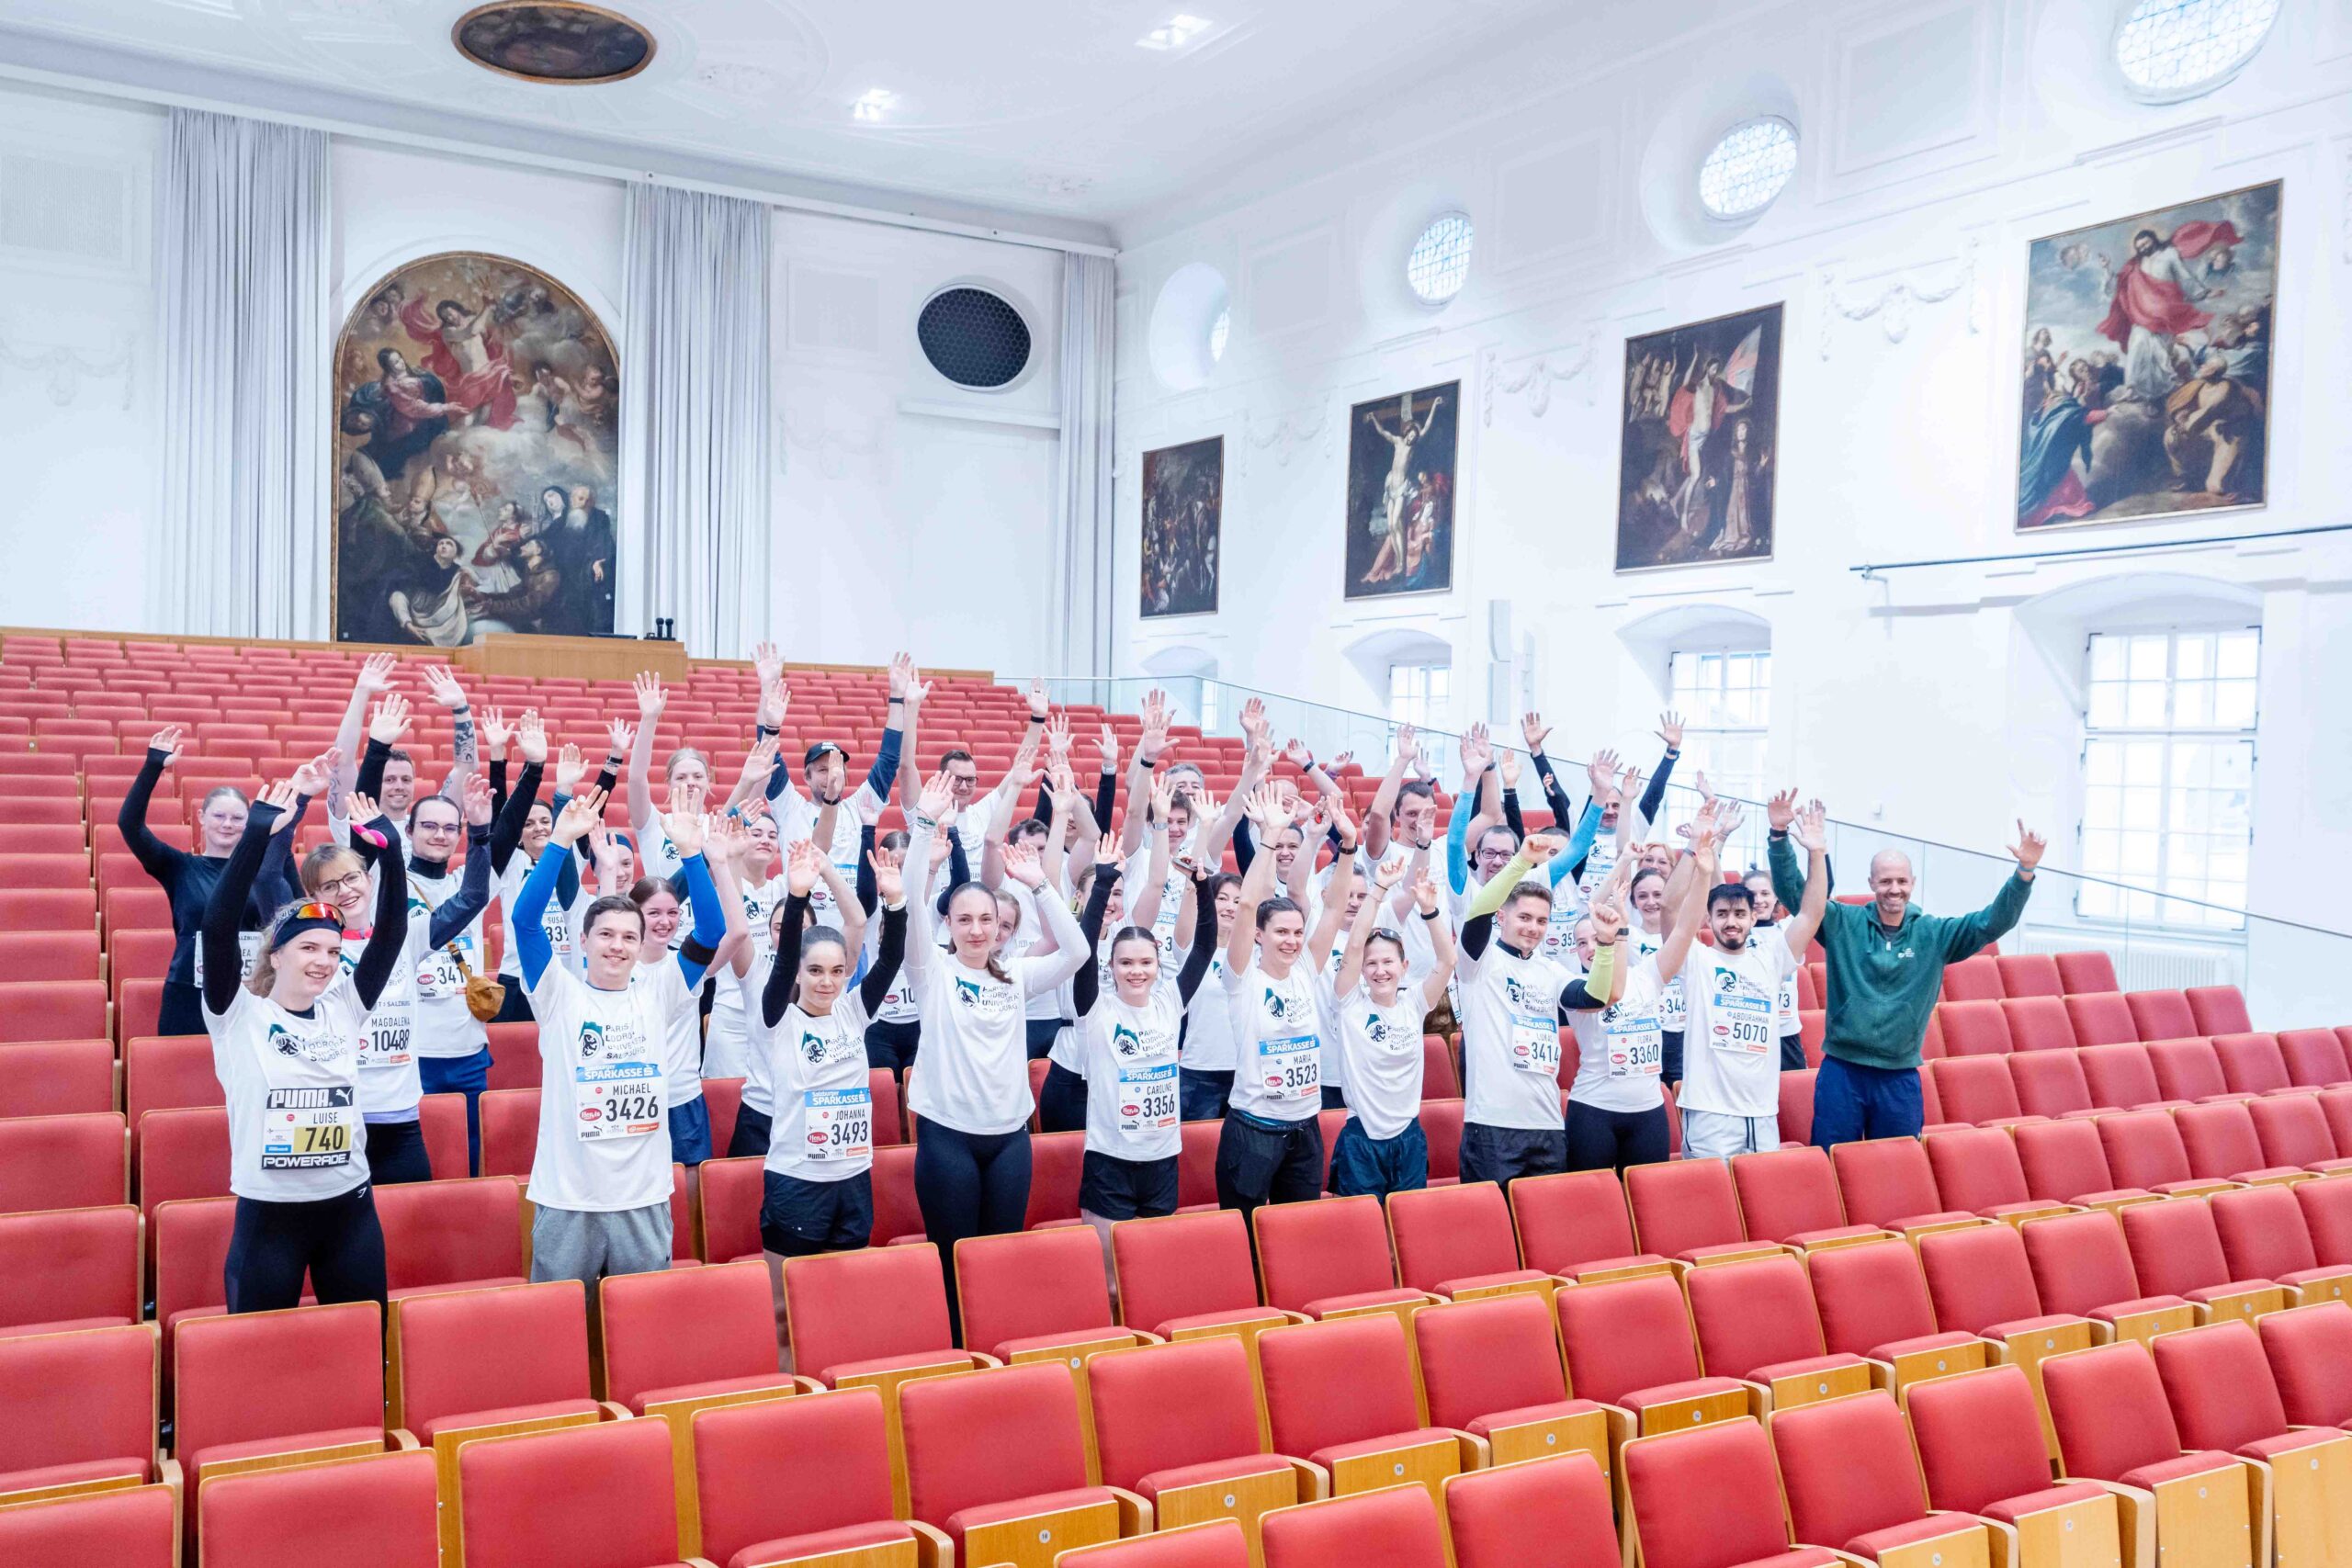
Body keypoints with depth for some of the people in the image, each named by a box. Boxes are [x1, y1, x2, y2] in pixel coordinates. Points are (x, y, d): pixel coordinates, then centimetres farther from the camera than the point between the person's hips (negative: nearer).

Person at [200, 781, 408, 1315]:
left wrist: (387, 848, -14)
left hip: (350, 1206, 3)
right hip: (268, 1212, -3)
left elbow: (391, 932, -3)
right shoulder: (239, 1014, -7)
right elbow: (217, 928, -19)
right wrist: (257, 836, -26)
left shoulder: (343, 1008, 2)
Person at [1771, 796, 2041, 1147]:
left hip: (1900, 1077, 1)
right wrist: (1779, 836, -20)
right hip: (1841, 1070, -1)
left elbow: (1995, 921, -5)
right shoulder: (1843, 923, 0)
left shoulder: (1934, 934, 3)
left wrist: (2025, 872, -19)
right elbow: (1792, 891, -6)